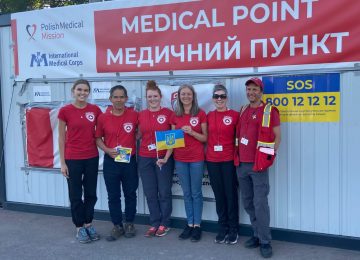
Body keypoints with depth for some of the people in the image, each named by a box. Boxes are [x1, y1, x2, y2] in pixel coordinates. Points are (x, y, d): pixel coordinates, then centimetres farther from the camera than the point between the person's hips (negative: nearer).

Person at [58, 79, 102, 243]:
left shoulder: (95, 109, 1)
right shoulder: (65, 111, -7)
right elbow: (62, 137, -3)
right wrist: (62, 162, -5)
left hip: (92, 158, 3)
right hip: (73, 159, -3)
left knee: (91, 193, 12)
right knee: (75, 195, 7)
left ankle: (89, 224, 28)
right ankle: (79, 227, 21)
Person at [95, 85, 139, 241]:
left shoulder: (134, 115, -3)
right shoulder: (103, 118, -2)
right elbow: (98, 138, 6)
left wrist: (132, 143, -8)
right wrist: (107, 150, -11)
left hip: (130, 161, 0)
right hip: (110, 161, 0)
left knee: (130, 194, 11)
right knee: (113, 196, 7)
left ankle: (129, 224, 28)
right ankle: (117, 226, 21)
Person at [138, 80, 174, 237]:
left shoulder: (168, 113, -4)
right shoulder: (141, 115, 6)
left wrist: (166, 157, -12)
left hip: (164, 158, -3)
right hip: (145, 159, 3)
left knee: (164, 192, 5)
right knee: (150, 193, 9)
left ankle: (164, 224, 20)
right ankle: (154, 224, 21)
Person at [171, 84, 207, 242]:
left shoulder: (201, 114, -3)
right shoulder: (175, 116, 6)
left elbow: (205, 138, -3)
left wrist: (192, 132, -18)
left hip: (197, 158, -3)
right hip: (180, 159, 3)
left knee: (196, 192, 3)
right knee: (186, 193, 10)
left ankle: (197, 225, 13)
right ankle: (189, 224, 20)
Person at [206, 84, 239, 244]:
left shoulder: (235, 115, -4)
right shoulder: (209, 116, 7)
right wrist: (207, 152, 4)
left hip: (229, 160, -3)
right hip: (212, 161, 4)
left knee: (231, 194, 4)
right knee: (219, 195, 11)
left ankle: (233, 229, 16)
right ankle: (222, 228, 23)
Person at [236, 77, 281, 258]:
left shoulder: (269, 110, -4)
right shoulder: (243, 111, 15)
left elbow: (277, 136, -4)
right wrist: (238, 155, 13)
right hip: (241, 163, 6)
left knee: (260, 203, -6)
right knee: (247, 202, 11)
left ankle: (265, 242, 3)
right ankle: (257, 235, 24)